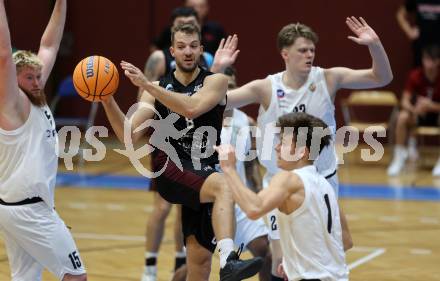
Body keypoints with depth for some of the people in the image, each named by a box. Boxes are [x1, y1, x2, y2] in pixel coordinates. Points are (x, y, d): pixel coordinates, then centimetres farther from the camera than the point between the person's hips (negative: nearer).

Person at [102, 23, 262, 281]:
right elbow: (129, 136, -2)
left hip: (202, 174, 2)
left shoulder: (215, 82, 3)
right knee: (223, 186, -34)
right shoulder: (157, 88, 8)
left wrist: (147, 85, -23)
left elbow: (192, 107, -20)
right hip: (169, 167, -2)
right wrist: (108, 100, -15)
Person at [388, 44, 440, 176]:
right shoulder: (415, 75, -12)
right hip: (419, 113, 2)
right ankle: (399, 157, -21)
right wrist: (414, 109, -37)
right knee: (403, 117, -29)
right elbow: (405, 101, -15)